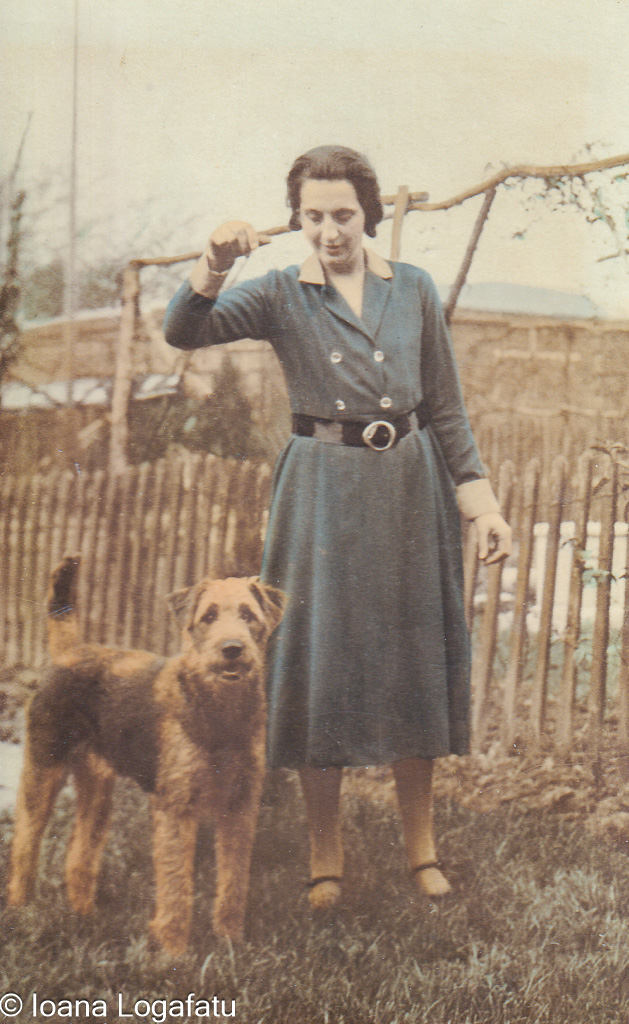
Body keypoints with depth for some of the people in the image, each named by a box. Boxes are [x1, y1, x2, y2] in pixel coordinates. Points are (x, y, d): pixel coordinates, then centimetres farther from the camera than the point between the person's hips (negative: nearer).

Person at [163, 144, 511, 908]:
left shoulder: (413, 290, 5)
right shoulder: (282, 296, 0)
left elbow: (446, 408, 8)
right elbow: (183, 330, -14)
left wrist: (481, 502, 4)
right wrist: (213, 265, -32)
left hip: (409, 485, 2)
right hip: (322, 491, -1)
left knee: (413, 658, 6)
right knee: (319, 657, 1)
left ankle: (421, 846, 22)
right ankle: (325, 856, 15)